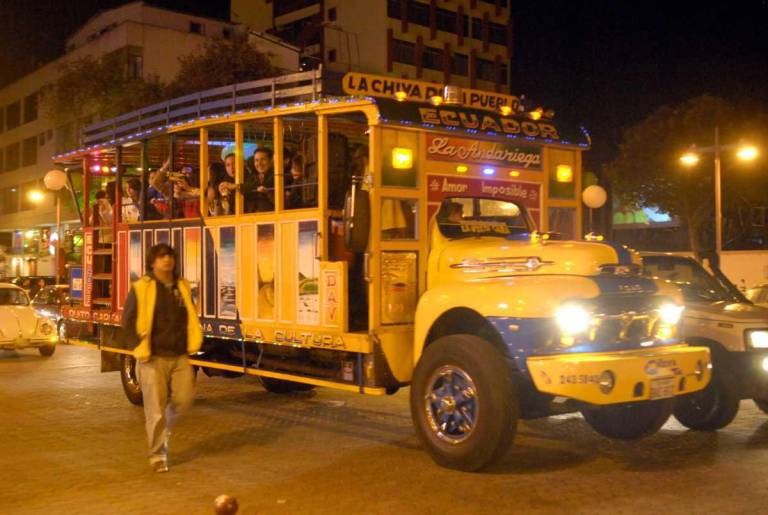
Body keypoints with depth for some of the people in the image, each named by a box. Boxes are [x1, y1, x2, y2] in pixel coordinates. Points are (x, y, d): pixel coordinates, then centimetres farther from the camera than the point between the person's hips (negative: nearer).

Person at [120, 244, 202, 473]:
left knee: (184, 399, 2)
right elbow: (128, 322, -5)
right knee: (156, 409, 1)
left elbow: (191, 318, 17)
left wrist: (193, 345, 8)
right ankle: (158, 455, 14)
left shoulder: (183, 287, 9)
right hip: (154, 359, -4)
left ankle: (163, 428, 33)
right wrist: (139, 350, -10)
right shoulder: (141, 289, -6)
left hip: (180, 357, 4)